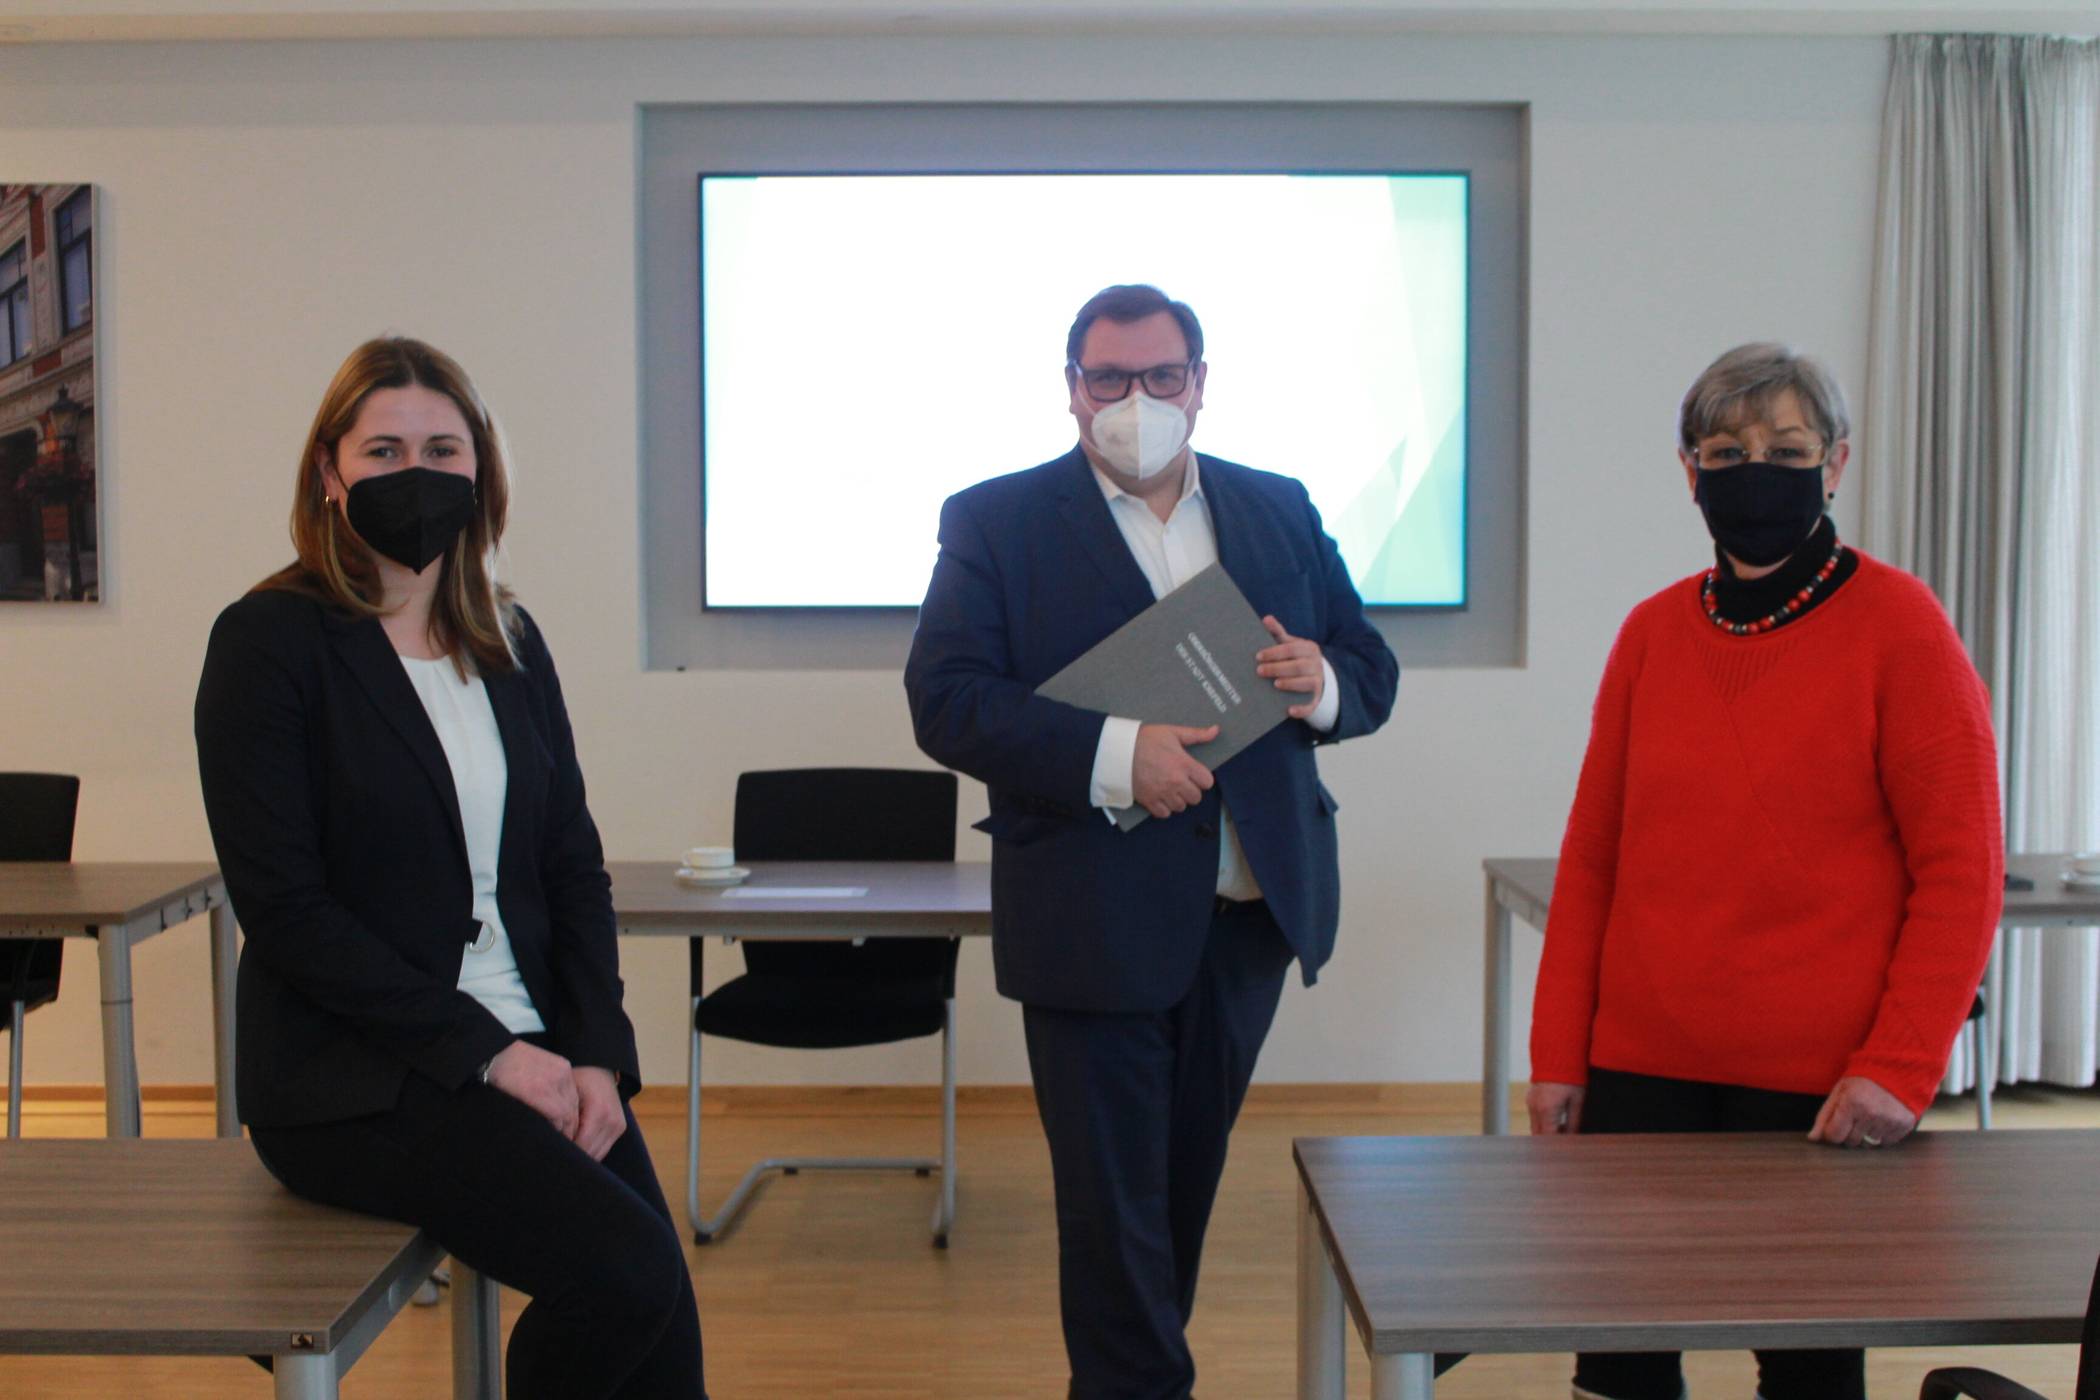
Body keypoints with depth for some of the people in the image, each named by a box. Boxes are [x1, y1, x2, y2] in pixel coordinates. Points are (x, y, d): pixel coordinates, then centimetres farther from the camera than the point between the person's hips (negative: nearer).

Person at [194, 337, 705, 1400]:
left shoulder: (509, 642, 11)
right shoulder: (269, 642, -6)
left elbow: (574, 866, 10)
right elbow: (284, 908, -12)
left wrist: (598, 1054, -5)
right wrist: (486, 1052, -15)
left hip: (533, 1058, 5)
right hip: (355, 1080, -5)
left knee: (663, 1309, -10)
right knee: (625, 1273, -22)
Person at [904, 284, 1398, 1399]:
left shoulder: (1280, 512, 10)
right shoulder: (995, 522, -3)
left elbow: (1372, 672, 13)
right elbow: (945, 701, -12)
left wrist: (1323, 684, -12)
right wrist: (1110, 755, -25)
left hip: (1249, 916, 5)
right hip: (1095, 922, -4)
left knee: (1186, 1178, 19)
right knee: (1114, 1203, 3)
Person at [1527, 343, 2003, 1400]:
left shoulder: (1898, 625, -4)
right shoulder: (1652, 633, 7)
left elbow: (1960, 873, -6)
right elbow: (1591, 858, 9)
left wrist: (1899, 1068, -13)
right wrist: (1558, 1053, 5)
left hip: (1822, 1093, -3)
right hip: (1642, 1074, 3)